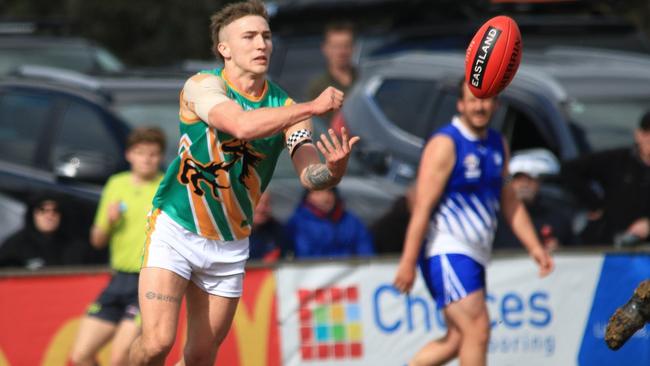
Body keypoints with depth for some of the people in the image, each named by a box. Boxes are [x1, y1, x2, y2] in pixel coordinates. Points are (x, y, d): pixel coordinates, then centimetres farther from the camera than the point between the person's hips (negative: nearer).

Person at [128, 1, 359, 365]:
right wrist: (312, 107, -38)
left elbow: (309, 175, -15)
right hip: (175, 230, -4)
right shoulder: (202, 86, -15)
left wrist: (333, 169, -38)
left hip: (230, 248, 4)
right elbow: (242, 125, -35)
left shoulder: (285, 107, -3)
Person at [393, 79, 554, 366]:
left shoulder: (497, 145, 13)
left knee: (458, 339, 9)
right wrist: (408, 262, -19)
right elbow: (423, 206, -16)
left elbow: (510, 202, 21)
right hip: (447, 253, -9)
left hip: (474, 255, 9)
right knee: (478, 330, -15)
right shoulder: (445, 144, -12)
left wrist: (535, 247, 14)